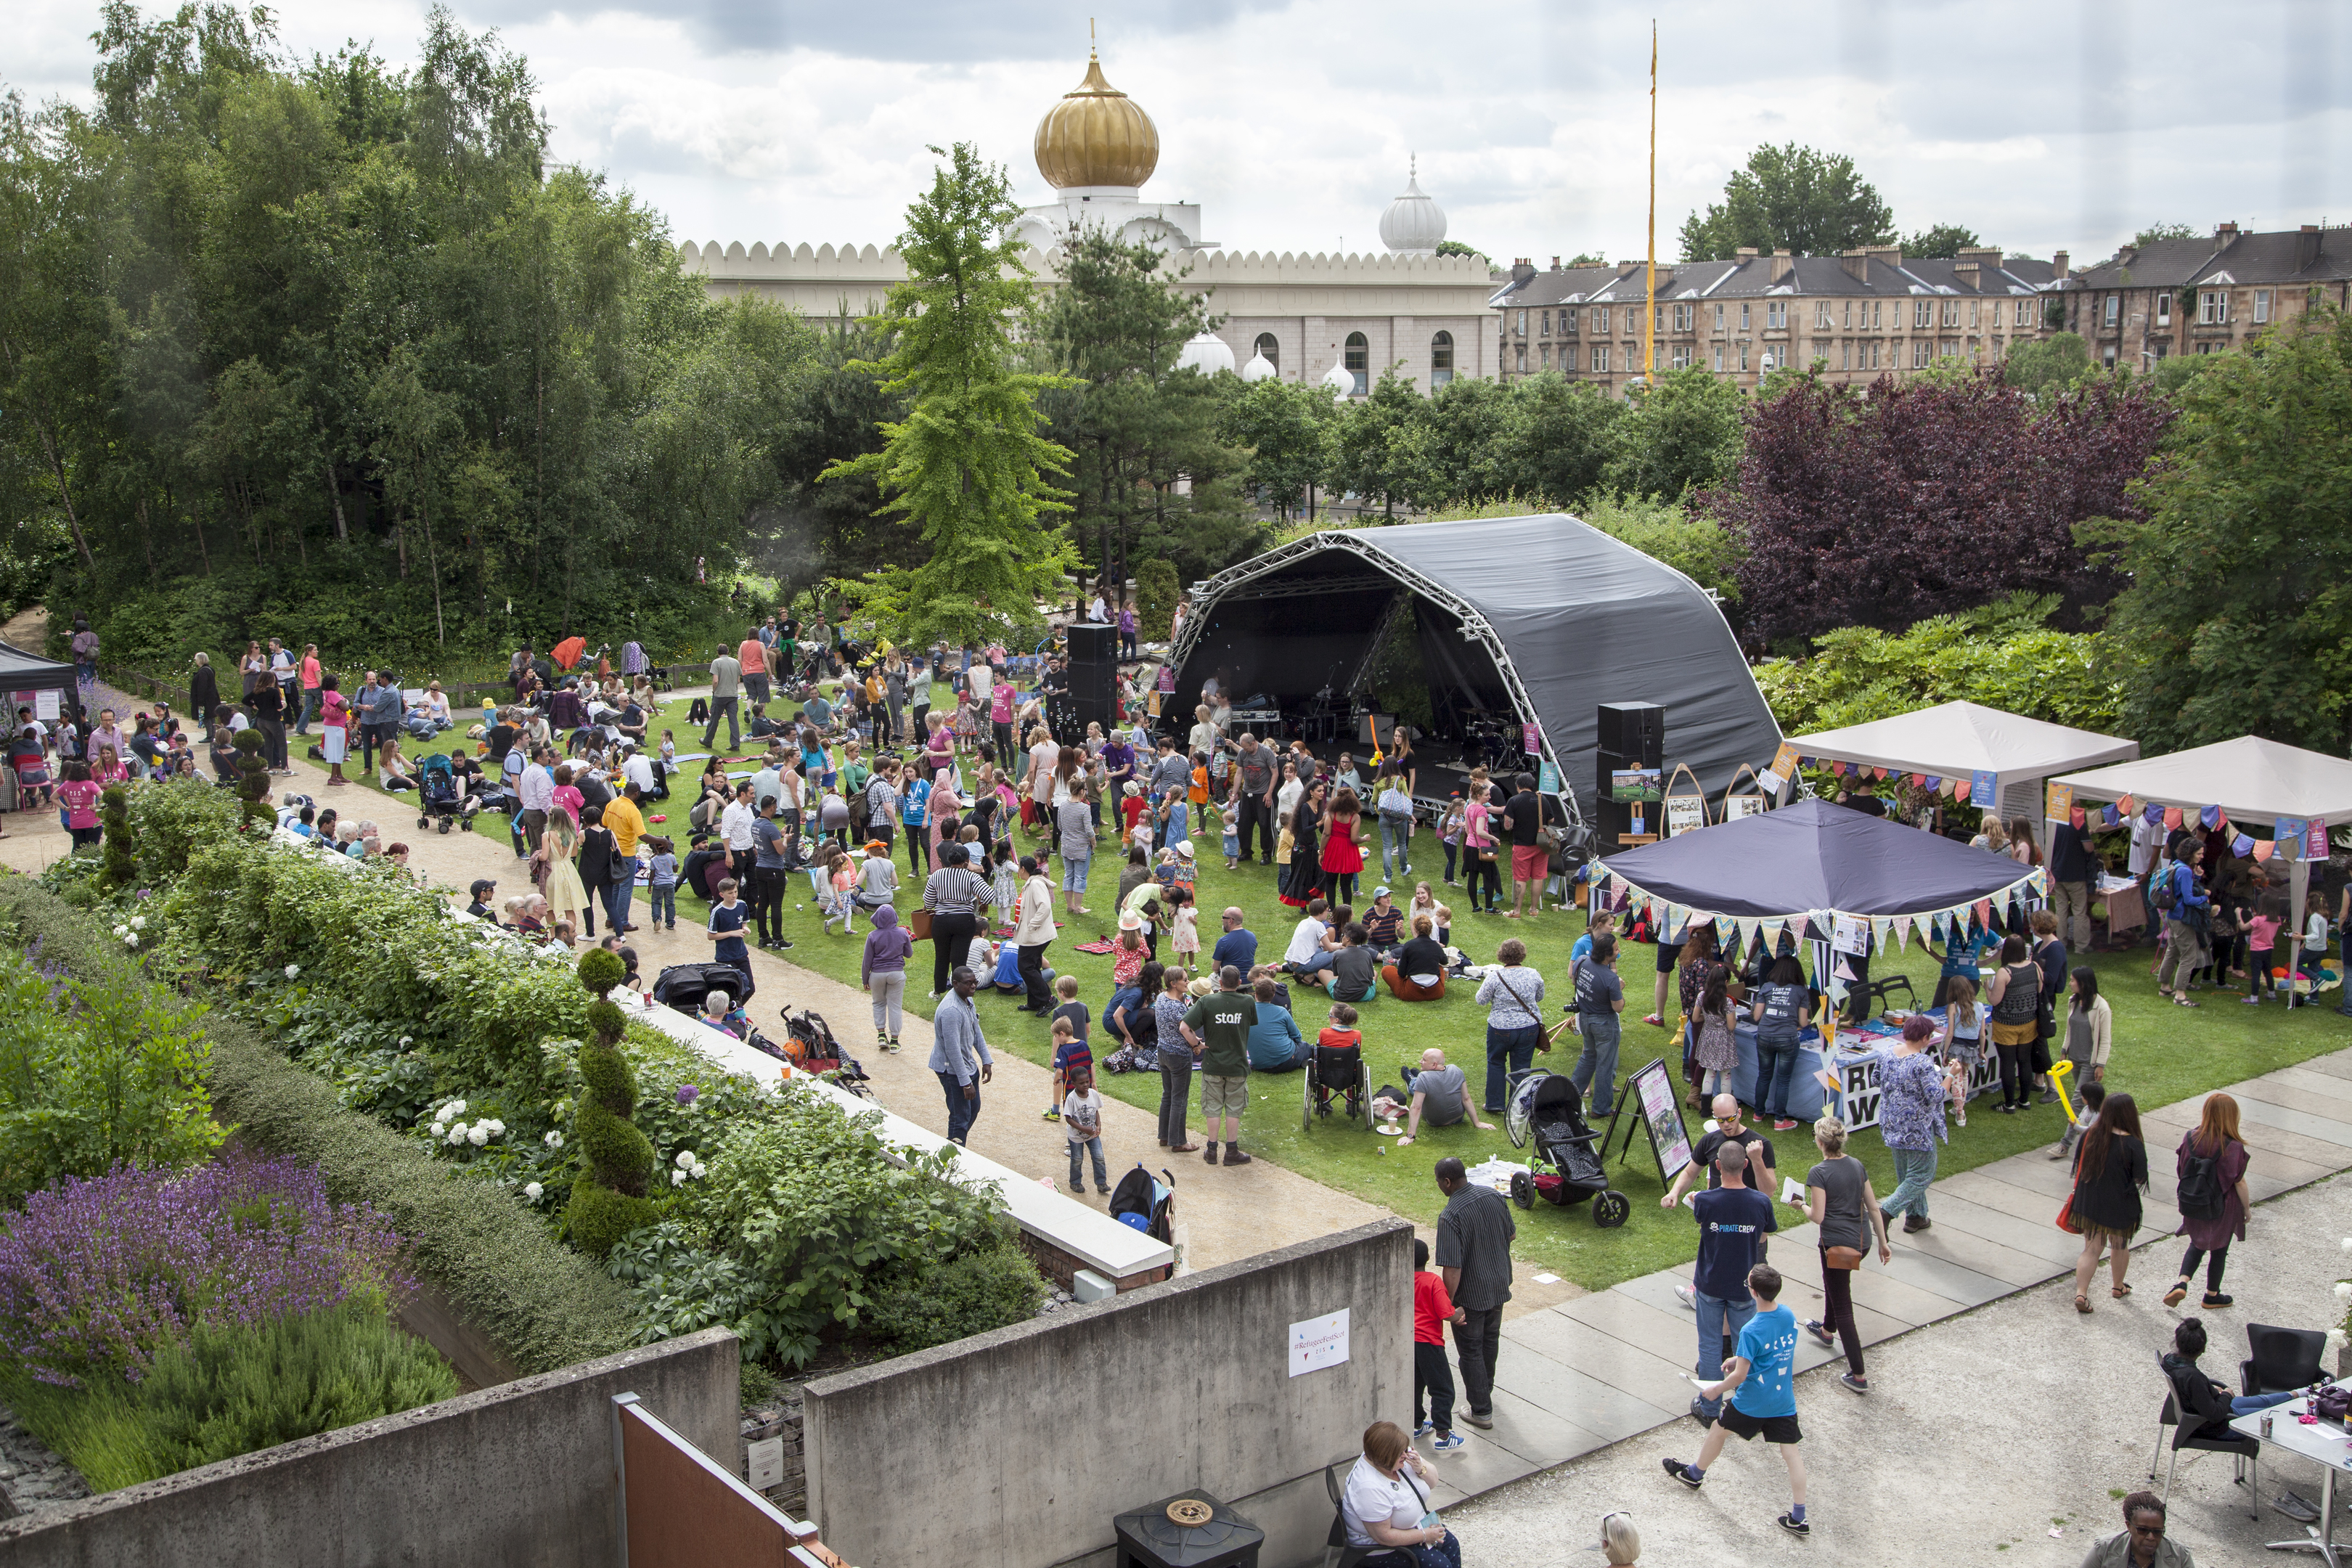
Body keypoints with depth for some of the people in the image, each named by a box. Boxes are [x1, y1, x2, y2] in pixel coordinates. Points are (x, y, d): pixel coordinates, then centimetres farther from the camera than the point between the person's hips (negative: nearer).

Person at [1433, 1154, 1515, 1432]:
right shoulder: (1494, 1196, -8)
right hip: (1499, 1284, 7)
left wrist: (1449, 1303, -17)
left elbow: (1452, 1268, -28)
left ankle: (1481, 1411, 16)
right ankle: (1486, 1388, 46)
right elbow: (1512, 1234, 7)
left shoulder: (1451, 1217, -29)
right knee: (1491, 1339, 26)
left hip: (1471, 1294, -7)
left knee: (1470, 1350, 9)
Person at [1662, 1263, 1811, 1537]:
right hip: (1784, 1401, 5)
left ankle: (1694, 1474, 41)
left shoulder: (1751, 1332, -26)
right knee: (1792, 1453, 8)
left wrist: (1715, 1390, -4)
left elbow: (1740, 1376, -22)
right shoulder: (1789, 1316, -5)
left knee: (1719, 1431, 19)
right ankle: (1799, 1518, 8)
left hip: (1752, 1401, -5)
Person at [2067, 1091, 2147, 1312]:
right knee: (2120, 1246, 22)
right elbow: (2140, 1179, -15)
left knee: (2091, 1248, 10)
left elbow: (2079, 1164, 2)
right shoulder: (2133, 1145, -23)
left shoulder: (2090, 1135, -10)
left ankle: (2081, 1292, -3)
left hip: (2089, 1202, 3)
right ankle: (2118, 1287, 41)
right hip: (2120, 1207, -3)